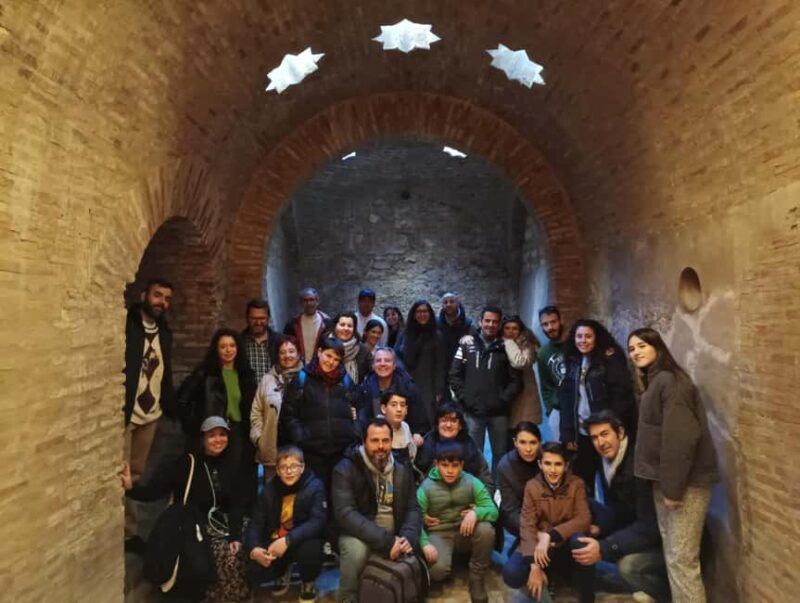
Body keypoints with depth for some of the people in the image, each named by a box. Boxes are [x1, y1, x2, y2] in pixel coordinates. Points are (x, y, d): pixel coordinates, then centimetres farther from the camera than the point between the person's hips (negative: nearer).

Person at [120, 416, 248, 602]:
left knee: (235, 556, -19)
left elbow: (236, 505, 3)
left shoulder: (231, 464, 3)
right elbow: (154, 490, -17)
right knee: (222, 558, -24)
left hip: (220, 525, 4)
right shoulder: (187, 463, -10)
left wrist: (235, 536, -8)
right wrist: (131, 488, -37)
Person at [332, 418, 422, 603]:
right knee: (356, 549, -34)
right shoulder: (346, 469, -13)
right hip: (359, 534, -4)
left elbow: (413, 509, 2)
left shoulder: (402, 470, 4)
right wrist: (384, 541, -30)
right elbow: (345, 513, -23)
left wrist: (409, 537, -21)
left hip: (394, 537, 5)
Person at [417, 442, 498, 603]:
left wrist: (475, 513, -35)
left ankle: (476, 580, -9)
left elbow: (492, 510, -13)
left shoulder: (472, 482, -6)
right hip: (439, 534, -2)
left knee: (486, 529, -31)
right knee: (438, 570, -30)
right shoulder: (426, 487, -10)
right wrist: (425, 543, -31)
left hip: (465, 532, 2)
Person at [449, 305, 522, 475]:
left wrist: (504, 400, -9)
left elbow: (516, 379, 0)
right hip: (472, 411, 0)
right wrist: (464, 398, -6)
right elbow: (455, 375, 2)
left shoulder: (506, 348, 2)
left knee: (500, 453, 12)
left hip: (499, 412, 1)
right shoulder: (466, 345, 3)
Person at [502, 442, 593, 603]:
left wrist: (550, 536, -30)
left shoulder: (576, 484, -7)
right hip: (540, 547, 1)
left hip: (567, 547, -1)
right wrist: (534, 565, -27)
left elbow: (583, 520, -18)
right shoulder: (532, 487, -5)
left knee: (579, 541, -36)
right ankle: (541, 589, 9)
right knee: (511, 573, -26)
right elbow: (527, 526, -14)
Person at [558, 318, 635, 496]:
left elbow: (621, 396, -12)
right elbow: (566, 398, 10)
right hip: (582, 433, 5)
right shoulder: (573, 362, 11)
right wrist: (568, 434, 4)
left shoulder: (611, 358, -5)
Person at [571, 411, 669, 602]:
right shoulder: (607, 465, 0)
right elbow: (616, 512, 7)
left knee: (628, 563, -33)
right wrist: (597, 528, -14)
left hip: (661, 540, -9)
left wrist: (604, 548, -32)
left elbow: (650, 526, -29)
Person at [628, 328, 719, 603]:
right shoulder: (652, 382, 15)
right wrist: (664, 484, 11)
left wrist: (673, 488, -21)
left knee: (682, 559, -6)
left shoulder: (670, 381, -15)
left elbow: (680, 437, -22)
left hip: (685, 482, -9)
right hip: (664, 480, 10)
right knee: (671, 556, 14)